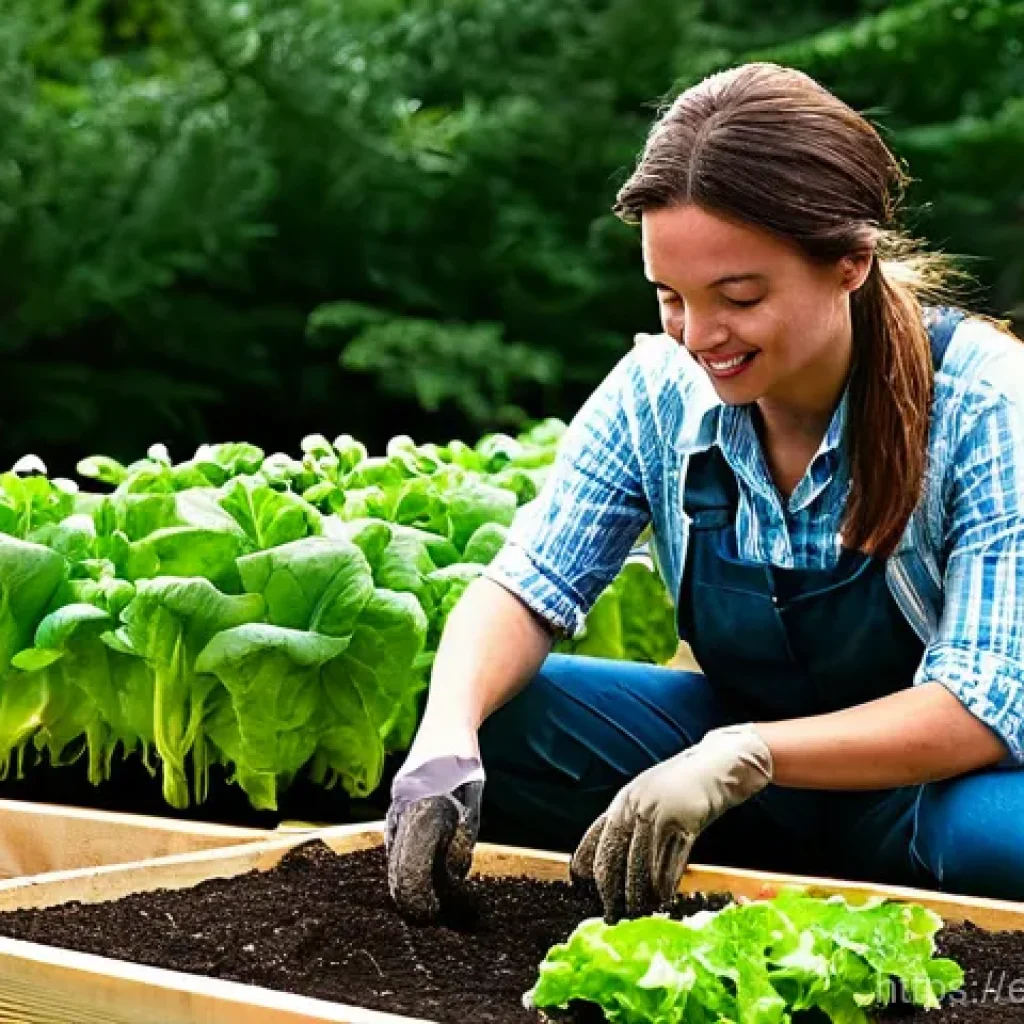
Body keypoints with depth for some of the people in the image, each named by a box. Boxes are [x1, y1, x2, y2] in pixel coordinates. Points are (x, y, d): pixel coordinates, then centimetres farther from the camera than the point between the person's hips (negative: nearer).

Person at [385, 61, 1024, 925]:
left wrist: (741, 758, -41)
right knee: (490, 721, -17)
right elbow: (528, 586, -10)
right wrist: (447, 736, -33)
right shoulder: (659, 390, -9)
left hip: (927, 777, -4)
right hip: (740, 741, 4)